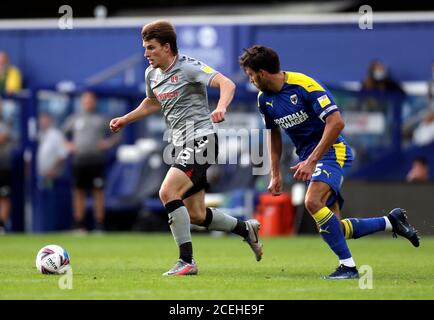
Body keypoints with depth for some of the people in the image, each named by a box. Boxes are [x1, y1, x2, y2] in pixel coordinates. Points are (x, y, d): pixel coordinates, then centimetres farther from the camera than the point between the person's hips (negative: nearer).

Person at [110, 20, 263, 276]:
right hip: (181, 144, 9)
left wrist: (221, 107, -43)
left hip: (200, 139, -9)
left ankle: (187, 261, -18)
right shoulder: (152, 74, 11)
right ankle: (246, 228, 31)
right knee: (196, 216, 9)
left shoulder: (188, 67, -13)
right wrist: (125, 120, 28)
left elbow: (227, 84, -24)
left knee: (167, 192, -23)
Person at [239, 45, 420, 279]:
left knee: (312, 202, -32)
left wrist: (311, 161, -27)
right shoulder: (264, 99, 5)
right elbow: (273, 134, 21)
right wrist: (275, 174, 15)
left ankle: (348, 266, -24)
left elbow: (336, 122, -24)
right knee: (333, 229, 1)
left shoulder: (304, 85, -19)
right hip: (308, 158, 8)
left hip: (332, 151, -8)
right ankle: (391, 222, 20)